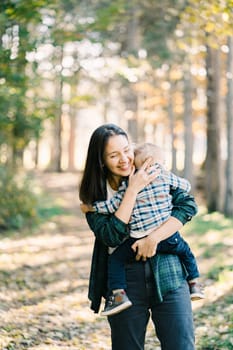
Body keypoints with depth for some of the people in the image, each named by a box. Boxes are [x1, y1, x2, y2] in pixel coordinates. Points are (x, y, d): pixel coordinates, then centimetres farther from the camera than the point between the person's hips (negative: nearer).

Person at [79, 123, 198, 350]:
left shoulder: (153, 175, 2)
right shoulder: (94, 195, 1)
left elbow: (188, 206, -7)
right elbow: (112, 237, -14)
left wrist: (153, 238, -17)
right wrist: (133, 190, -17)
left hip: (167, 274, 0)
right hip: (124, 280, 0)